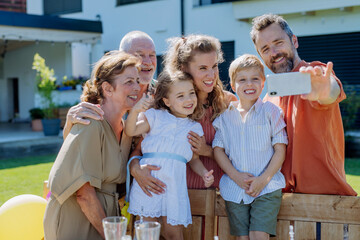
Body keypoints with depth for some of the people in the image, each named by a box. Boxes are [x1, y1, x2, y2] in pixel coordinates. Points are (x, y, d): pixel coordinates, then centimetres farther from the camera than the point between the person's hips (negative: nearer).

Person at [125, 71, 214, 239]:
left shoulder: (195, 128, 14)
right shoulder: (155, 116, 6)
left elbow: (194, 159, 19)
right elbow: (131, 131, -5)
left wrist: (204, 174, 1)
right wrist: (135, 111, -22)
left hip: (174, 183, 2)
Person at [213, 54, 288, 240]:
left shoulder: (270, 111, 1)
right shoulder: (224, 115, 8)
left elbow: (280, 149, -1)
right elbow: (218, 149, 6)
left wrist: (263, 179, -11)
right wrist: (236, 176, -7)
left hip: (267, 188, -2)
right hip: (234, 188, 3)